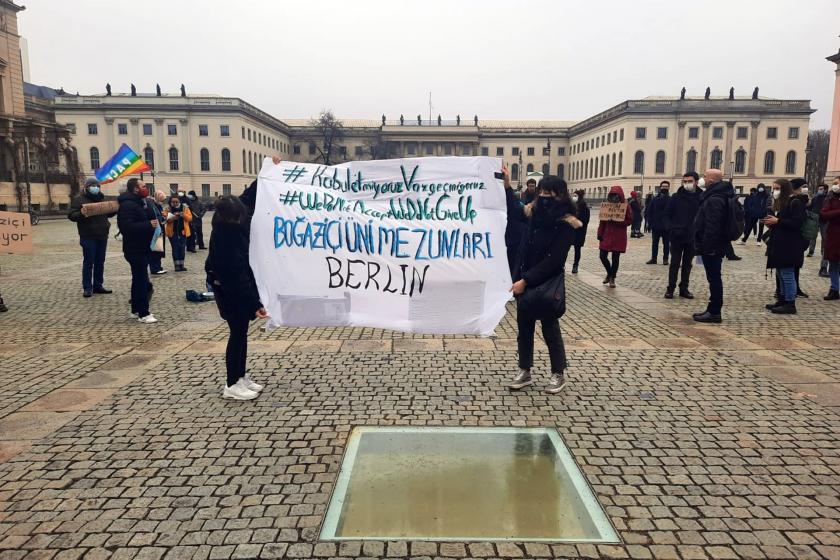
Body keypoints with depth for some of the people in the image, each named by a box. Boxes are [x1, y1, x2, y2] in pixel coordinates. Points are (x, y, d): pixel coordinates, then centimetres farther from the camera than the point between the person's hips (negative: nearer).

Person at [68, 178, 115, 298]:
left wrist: (115, 209, 3)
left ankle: (98, 285, 17)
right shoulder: (79, 199, -1)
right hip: (88, 237, -6)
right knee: (88, 262, -3)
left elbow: (108, 213, 24)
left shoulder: (101, 198, 17)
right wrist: (82, 214, -28)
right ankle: (87, 288, 3)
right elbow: (71, 215, -8)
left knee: (100, 262, 9)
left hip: (102, 236, 6)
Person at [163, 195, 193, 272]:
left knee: (182, 248, 4)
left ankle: (181, 265, 12)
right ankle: (177, 265, 4)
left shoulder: (185, 208, 4)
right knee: (175, 248, 0)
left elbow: (190, 218, 0)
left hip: (183, 231, 1)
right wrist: (172, 218, -25)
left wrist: (184, 215, -20)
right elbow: (165, 219, -7)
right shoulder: (168, 210, 1)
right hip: (173, 232, -1)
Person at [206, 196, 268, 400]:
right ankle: (232, 385, 7)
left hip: (239, 286, 9)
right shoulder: (224, 238, -25)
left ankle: (241, 376, 24)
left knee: (242, 332, 14)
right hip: (230, 291, -9)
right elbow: (235, 275, -26)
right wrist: (254, 304, -27)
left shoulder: (233, 228, -1)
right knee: (237, 333, -2)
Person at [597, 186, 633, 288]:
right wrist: (600, 233, 0)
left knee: (615, 258, 3)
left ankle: (612, 278, 18)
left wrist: (618, 222, -21)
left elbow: (630, 220, -6)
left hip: (619, 237, -3)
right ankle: (609, 273, 27)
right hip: (607, 235, 3)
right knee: (602, 256, 0)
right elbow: (602, 220, 6)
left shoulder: (625, 206, -6)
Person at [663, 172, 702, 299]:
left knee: (687, 264, 11)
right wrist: (672, 228, -15)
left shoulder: (701, 198, -3)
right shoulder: (676, 197, -3)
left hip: (693, 238, 1)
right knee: (675, 263, 4)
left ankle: (684, 288, 19)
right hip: (677, 237, -1)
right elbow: (666, 216, -1)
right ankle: (670, 288, 11)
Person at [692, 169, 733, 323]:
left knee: (714, 278, -5)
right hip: (715, 245, 11)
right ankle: (713, 309, 23)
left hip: (711, 246, -11)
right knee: (714, 278, 15)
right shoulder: (718, 195, 15)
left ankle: (714, 312, 1)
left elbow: (712, 226, -26)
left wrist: (706, 246, -25)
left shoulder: (715, 199, -19)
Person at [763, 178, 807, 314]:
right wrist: (771, 223, 4)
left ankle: (790, 304, -2)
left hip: (789, 246, -10)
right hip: (779, 244, 10)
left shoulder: (795, 202, -10)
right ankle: (783, 299, 20)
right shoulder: (780, 203, 19)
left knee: (787, 274, -7)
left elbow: (797, 223, -19)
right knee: (780, 274, 13)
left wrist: (777, 221, -19)